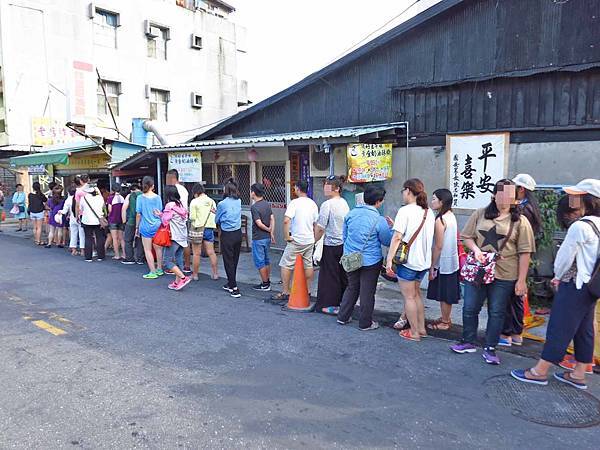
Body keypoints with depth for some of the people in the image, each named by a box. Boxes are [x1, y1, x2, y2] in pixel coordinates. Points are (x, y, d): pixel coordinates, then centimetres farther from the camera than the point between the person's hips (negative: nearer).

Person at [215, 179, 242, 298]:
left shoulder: (222, 204, -12)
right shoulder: (239, 202, 2)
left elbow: (216, 220, -1)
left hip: (227, 235, -6)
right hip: (238, 233, 6)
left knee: (228, 261, 1)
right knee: (235, 260, 16)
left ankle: (234, 289, -3)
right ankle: (230, 284, 30)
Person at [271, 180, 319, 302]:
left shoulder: (294, 203, -14)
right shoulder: (313, 204, 7)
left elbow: (286, 221, -25)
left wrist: (287, 236, -15)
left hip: (296, 241, -7)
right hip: (310, 241, 7)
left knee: (286, 265, 3)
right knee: (308, 265, 14)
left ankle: (285, 293, 5)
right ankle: (307, 291, 21)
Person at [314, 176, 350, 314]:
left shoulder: (327, 204, -16)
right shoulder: (344, 203, 7)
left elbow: (320, 228, -17)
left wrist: (314, 241, -2)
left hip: (331, 246, -7)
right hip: (344, 244, 7)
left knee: (330, 276, 3)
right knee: (343, 275, 13)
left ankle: (330, 305, 10)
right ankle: (343, 302, 22)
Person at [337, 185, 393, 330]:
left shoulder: (351, 214, -1)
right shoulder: (379, 220, -17)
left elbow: (344, 236, 11)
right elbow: (387, 242, -5)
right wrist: (391, 227, 8)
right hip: (370, 261, -5)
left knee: (352, 287, 21)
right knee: (367, 292, 9)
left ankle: (342, 317, 27)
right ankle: (365, 323, 20)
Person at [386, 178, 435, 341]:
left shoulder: (405, 210, -15)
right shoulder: (429, 212, 7)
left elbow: (397, 238, -20)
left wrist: (389, 260, -18)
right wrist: (396, 225, 19)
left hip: (408, 261, -7)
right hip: (424, 261, 8)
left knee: (409, 297, 6)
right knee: (416, 294, 23)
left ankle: (414, 332, 15)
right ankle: (421, 328, 29)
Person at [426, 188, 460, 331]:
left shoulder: (440, 220, -20)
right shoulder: (451, 216, 6)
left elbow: (438, 246, -20)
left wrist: (432, 266, -13)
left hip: (443, 263, -8)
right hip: (452, 261, 8)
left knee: (443, 295, 5)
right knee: (447, 293, 19)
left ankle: (445, 322, 17)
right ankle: (446, 318, 31)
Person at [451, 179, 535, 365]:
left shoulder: (520, 221, -3)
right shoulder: (480, 214, 3)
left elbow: (525, 253, -4)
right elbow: (467, 236, 9)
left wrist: (521, 280, -7)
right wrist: (476, 249, -12)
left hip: (504, 275, -2)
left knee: (496, 313, 8)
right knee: (470, 308, 10)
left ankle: (490, 348, 23)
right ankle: (468, 342, 29)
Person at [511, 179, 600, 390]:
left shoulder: (580, 226, -21)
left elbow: (565, 256, -14)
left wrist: (558, 277, 5)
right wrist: (562, 277, 13)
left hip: (574, 286, -9)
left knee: (559, 327, 0)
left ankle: (539, 372, 11)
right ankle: (578, 374, 26)